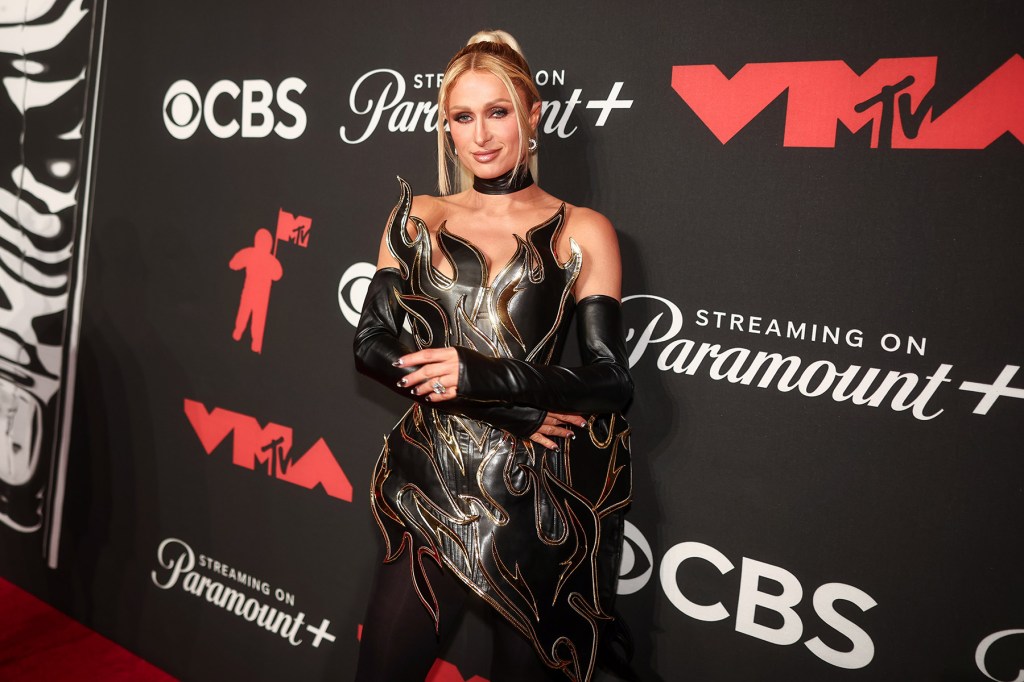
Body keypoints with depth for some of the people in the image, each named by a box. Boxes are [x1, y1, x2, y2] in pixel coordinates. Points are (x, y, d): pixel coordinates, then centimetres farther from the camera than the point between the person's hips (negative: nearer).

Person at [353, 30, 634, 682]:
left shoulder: (582, 231, -1)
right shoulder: (418, 217, 6)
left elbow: (612, 380, -7)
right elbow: (372, 345, -2)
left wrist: (479, 375, -19)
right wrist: (515, 409, -13)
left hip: (538, 499, -1)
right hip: (434, 487, 2)